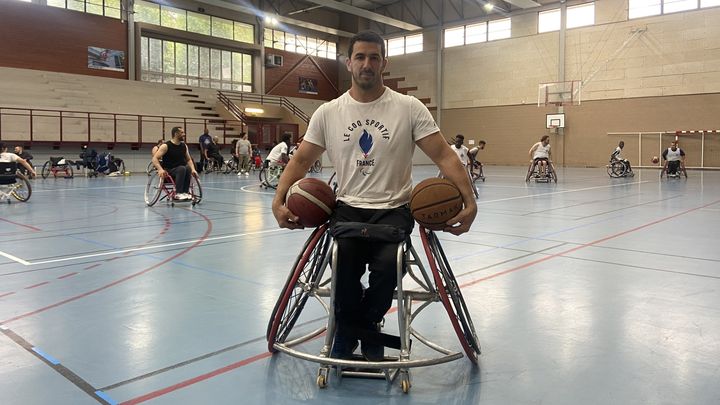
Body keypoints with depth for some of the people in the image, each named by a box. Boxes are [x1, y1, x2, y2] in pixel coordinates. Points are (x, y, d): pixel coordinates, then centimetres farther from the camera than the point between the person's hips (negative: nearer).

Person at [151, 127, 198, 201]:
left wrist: (193, 169, -7)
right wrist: (160, 169, -31)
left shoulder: (184, 146, 8)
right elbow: (155, 158, -13)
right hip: (168, 171, -5)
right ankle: (178, 194, -34)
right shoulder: (166, 146, -8)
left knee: (188, 168, -30)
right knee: (182, 168, -35)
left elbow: (189, 159, 13)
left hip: (180, 170, 5)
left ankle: (185, 192, -25)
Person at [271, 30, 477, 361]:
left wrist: (469, 201, -17)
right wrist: (278, 201, -7)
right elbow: (301, 160, 9)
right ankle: (348, 329, 3)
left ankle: (364, 327, 5)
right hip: (347, 207, 1)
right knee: (345, 258, -29)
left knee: (386, 263, -29)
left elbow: (444, 156, -5)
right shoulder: (328, 113, 6)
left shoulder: (409, 108, -1)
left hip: (394, 209, -1)